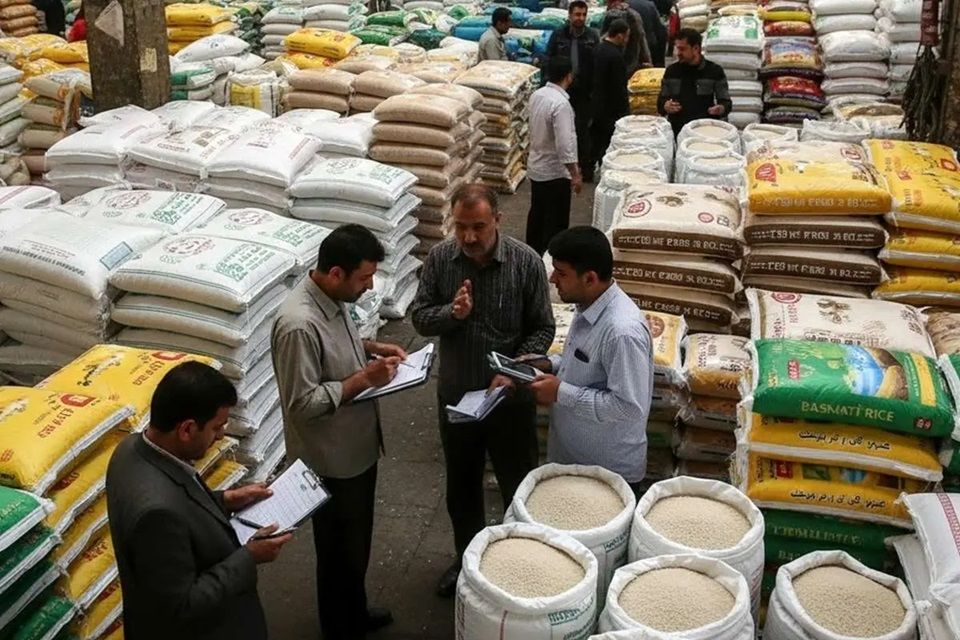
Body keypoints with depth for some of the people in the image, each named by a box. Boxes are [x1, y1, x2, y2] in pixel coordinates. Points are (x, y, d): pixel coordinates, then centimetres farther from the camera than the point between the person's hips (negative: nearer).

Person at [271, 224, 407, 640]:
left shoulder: (333, 297, -3)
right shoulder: (299, 324, -32)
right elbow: (302, 403, -29)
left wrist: (372, 348, 0)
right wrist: (364, 379, -27)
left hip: (358, 447, 9)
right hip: (332, 461, -9)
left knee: (357, 541, 27)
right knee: (339, 551, 12)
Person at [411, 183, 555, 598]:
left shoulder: (526, 262, -16)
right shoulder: (439, 258, -8)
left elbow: (543, 329, -9)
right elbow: (419, 318, -3)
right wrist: (451, 313, -24)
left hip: (511, 397, -3)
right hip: (455, 395, 3)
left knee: (519, 487, 12)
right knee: (461, 485, 20)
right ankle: (467, 558, 42)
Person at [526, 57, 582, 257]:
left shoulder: (536, 95, 0)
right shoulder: (560, 103, -26)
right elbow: (564, 144, -28)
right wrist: (575, 174, -20)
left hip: (536, 166, 9)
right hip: (555, 172, -9)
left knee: (537, 213, 21)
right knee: (556, 221, 4)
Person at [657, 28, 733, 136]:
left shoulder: (714, 71, 3)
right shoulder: (672, 71, 10)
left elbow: (726, 102, 4)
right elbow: (661, 101, 15)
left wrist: (722, 109, -18)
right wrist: (665, 106, -8)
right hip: (676, 130, 2)